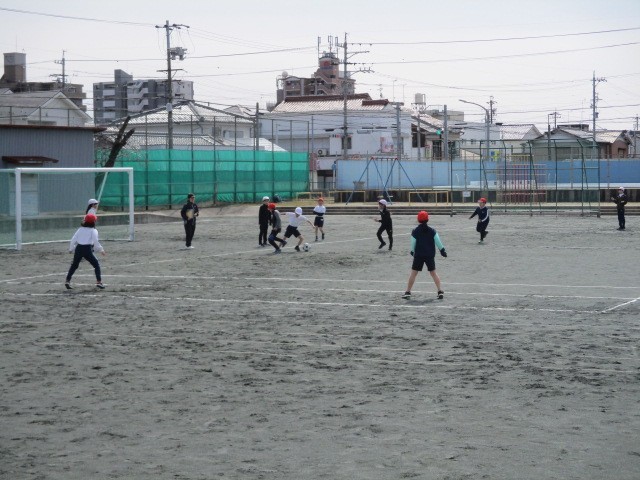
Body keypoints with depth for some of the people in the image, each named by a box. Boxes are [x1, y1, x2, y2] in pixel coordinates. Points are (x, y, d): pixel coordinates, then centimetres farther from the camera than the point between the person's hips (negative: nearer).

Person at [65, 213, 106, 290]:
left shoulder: (80, 230, 14)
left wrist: (71, 249, 19)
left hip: (78, 249, 4)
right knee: (96, 264, 8)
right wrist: (101, 250, -1)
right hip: (87, 249, -4)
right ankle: (99, 281, -1)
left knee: (74, 265, 18)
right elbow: (95, 242, -9)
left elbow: (73, 239, 10)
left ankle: (67, 281, 12)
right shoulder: (93, 231, 3)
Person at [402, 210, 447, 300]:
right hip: (430, 255, 1)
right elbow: (438, 242, -2)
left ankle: (408, 292, 3)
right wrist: (442, 250, 11)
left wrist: (412, 252, 17)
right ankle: (440, 291, 5)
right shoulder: (432, 231, -4)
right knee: (433, 273, 12)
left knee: (413, 273, 5)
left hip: (418, 255, -1)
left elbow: (413, 244, 0)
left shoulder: (415, 231, -6)